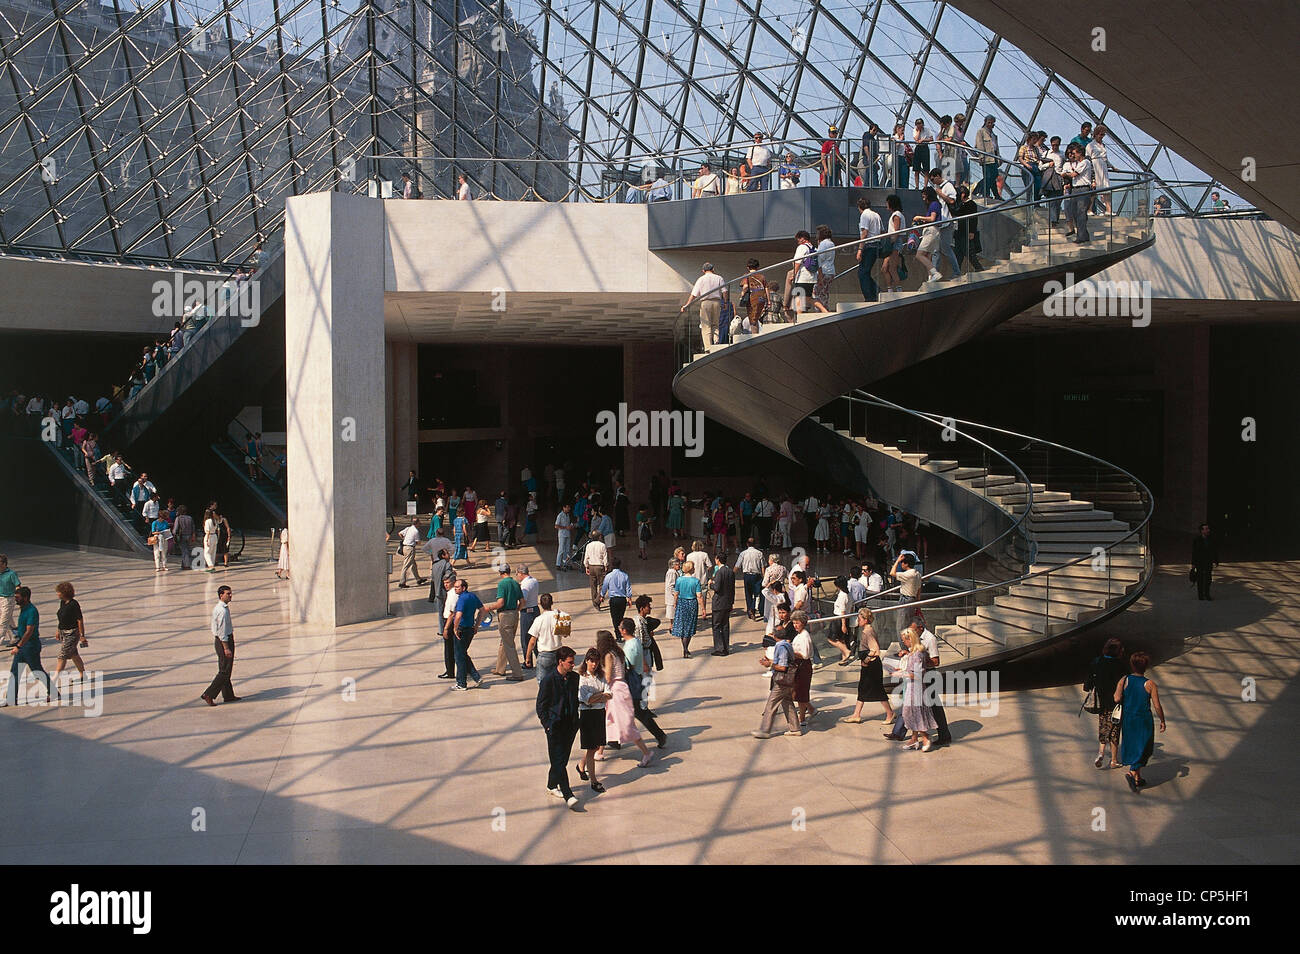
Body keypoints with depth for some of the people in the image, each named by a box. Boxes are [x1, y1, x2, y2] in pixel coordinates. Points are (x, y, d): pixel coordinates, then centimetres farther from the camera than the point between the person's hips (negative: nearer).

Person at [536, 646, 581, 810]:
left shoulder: (574, 677, 4)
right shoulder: (548, 680, -13)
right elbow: (541, 706, -7)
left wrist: (575, 720, 13)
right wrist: (548, 725, -10)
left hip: (570, 726, 6)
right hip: (555, 726, -6)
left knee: (563, 758, 14)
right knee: (559, 760, -7)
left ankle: (552, 785, 34)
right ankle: (568, 796, -10)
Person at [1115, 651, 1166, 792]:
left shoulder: (1124, 680, -8)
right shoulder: (1150, 684, -14)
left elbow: (1117, 699, -19)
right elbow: (1157, 706, -12)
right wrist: (1162, 721, 1)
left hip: (1127, 719, 3)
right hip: (1144, 721, -3)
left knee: (1132, 747, 18)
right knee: (1142, 749, 6)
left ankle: (1138, 778, 27)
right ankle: (1132, 773, -15)